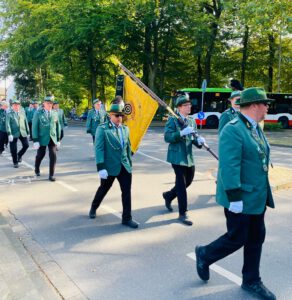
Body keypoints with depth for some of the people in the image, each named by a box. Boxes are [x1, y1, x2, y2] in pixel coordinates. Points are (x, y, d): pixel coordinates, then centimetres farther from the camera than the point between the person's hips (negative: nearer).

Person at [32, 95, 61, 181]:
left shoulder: (55, 113, 4)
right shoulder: (38, 113, -5)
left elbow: (58, 127, 9)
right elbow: (35, 127, -7)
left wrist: (58, 139, 8)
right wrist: (35, 140, -13)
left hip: (52, 138, 2)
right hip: (42, 138, -2)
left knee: (53, 156, -8)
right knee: (40, 155, 14)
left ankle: (51, 175, 2)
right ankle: (36, 169, 43)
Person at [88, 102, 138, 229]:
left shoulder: (125, 129, 8)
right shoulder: (102, 128, -10)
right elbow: (99, 149, -16)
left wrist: (130, 163, 16)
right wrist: (101, 168, -21)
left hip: (125, 167, 4)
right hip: (110, 167, -4)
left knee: (126, 192, 1)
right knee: (103, 189, 16)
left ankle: (127, 218, 12)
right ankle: (94, 208, 42)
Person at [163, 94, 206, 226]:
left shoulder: (192, 121, 12)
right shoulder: (172, 120, -9)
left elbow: (193, 139, 12)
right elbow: (167, 137, -17)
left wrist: (199, 141, -10)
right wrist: (182, 132, -28)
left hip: (189, 157, 7)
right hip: (177, 157, -7)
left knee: (188, 181, 17)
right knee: (181, 184, -4)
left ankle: (169, 195, 41)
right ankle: (183, 214, 8)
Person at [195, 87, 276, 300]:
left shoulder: (256, 128, 10)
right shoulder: (233, 130, -20)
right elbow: (229, 167, -25)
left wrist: (264, 193, 18)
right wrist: (235, 197, -25)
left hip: (258, 197, 9)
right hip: (241, 199, -9)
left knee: (256, 239, 15)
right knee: (236, 239, 3)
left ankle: (251, 281, 31)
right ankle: (204, 255, 29)